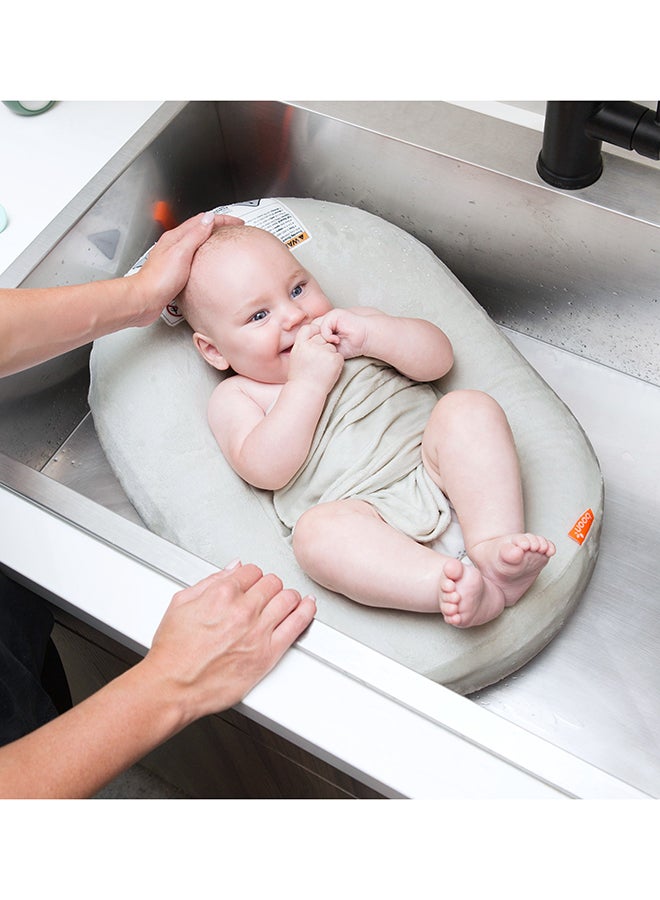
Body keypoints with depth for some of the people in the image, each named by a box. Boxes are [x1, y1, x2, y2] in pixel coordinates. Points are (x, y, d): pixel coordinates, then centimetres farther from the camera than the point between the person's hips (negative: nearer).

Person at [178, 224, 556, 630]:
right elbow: (266, 470, -10)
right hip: (358, 509, -4)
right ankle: (451, 585, -46)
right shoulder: (236, 396, 10)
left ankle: (495, 544, -32)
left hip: (435, 468, 4)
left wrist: (370, 333, -7)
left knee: (468, 407, -22)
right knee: (317, 530, -34)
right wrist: (307, 382, -12)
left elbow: (438, 358, 10)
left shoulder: (349, 325, 20)